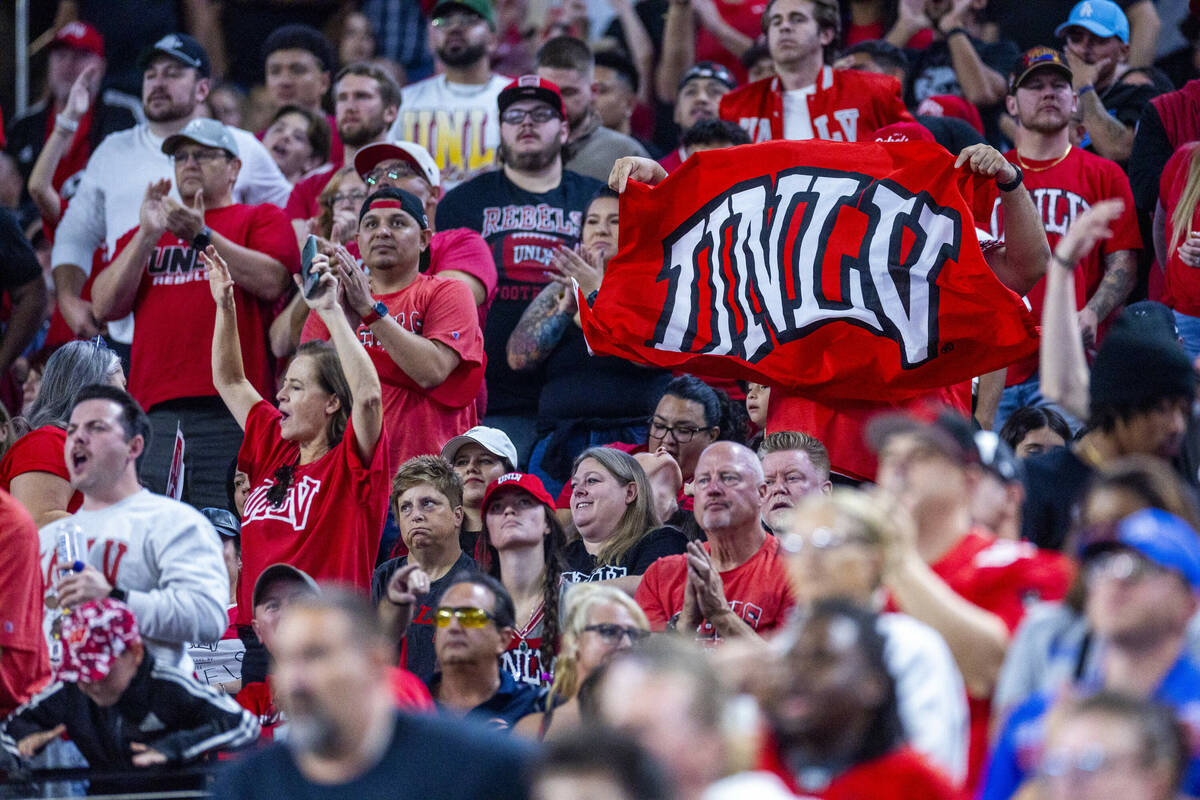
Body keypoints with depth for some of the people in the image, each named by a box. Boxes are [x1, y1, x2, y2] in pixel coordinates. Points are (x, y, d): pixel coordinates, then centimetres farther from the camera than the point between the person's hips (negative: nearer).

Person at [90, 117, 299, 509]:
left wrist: (201, 235, -9)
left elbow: (271, 282, -5)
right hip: (154, 409, 3)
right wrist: (147, 235, 2)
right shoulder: (145, 234, 25)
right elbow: (104, 307, 12)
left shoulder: (262, 219, 15)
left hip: (228, 410, -3)